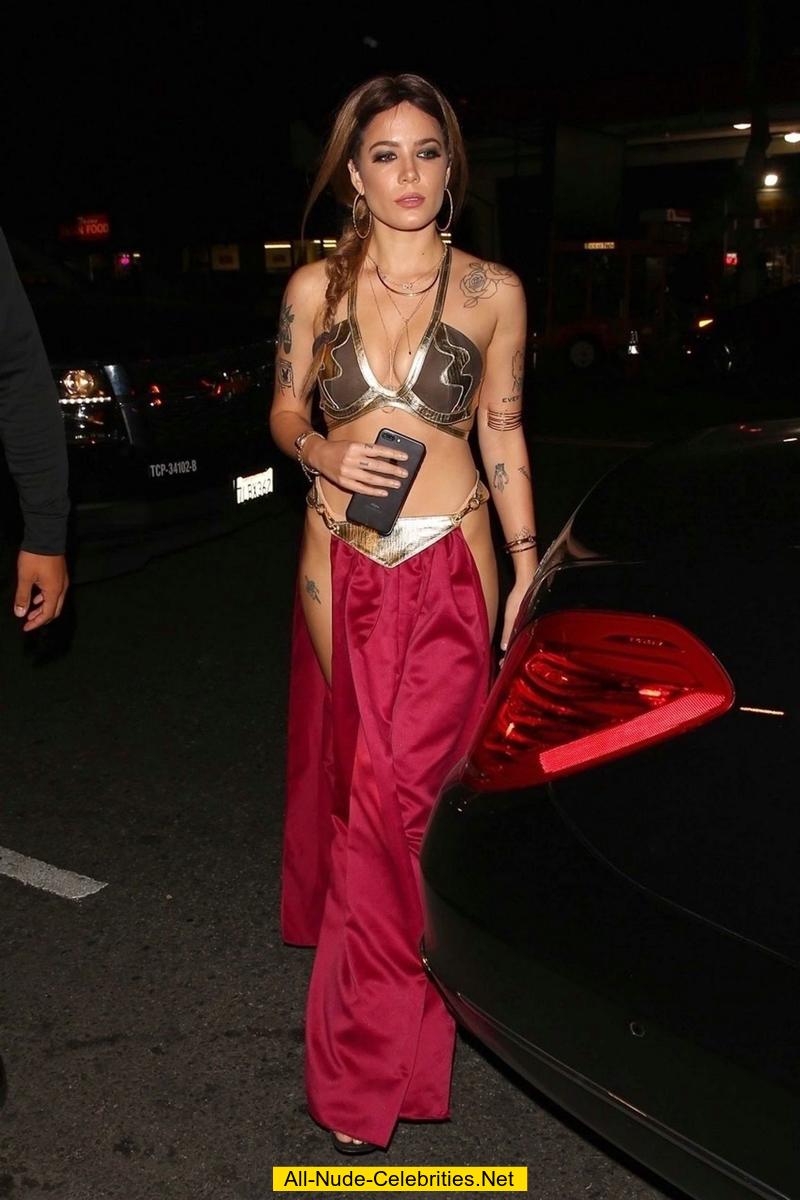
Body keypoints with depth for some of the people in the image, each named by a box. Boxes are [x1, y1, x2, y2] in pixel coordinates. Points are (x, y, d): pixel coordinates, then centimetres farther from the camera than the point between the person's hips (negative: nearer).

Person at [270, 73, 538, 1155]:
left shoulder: (493, 292, 2)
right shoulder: (315, 286, 5)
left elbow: (504, 434, 7)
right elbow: (284, 411, 12)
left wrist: (527, 565, 3)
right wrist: (321, 452, -11)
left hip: (452, 564, -2)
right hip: (342, 566, 2)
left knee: (401, 791, -7)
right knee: (349, 773, 10)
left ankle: (366, 1072, 12)